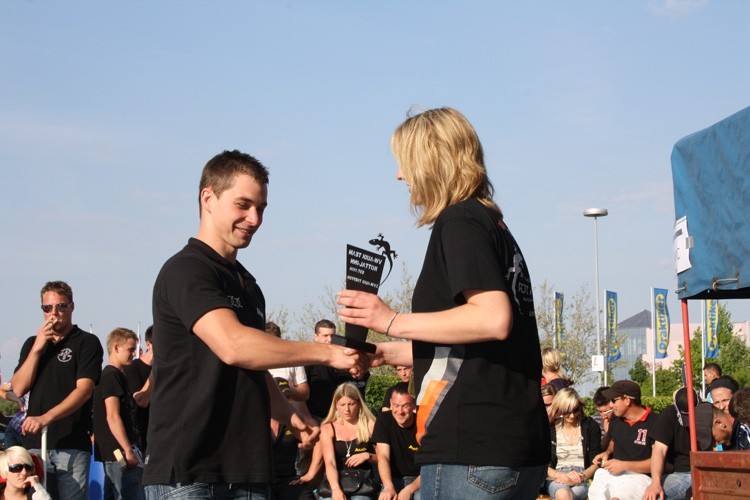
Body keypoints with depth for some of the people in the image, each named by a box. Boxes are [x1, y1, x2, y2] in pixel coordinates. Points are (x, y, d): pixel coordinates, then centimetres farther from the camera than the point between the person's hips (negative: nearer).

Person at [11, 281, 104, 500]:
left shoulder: (87, 342, 3)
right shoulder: (32, 344, 20)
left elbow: (84, 390, -9)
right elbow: (19, 389, 8)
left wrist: (46, 417, -21)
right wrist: (37, 348, -2)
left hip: (72, 443, -4)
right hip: (34, 442, 4)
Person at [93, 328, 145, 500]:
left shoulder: (117, 375, 20)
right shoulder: (112, 376, -10)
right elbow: (112, 416, -18)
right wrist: (128, 450, -19)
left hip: (114, 453, 11)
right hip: (120, 453, -11)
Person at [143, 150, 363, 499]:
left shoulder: (248, 286, 19)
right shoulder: (185, 271, -8)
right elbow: (233, 346, -22)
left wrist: (289, 416, 9)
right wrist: (326, 353, -18)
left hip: (246, 469, 8)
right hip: (187, 472, -8)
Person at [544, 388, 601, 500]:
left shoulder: (590, 426, 7)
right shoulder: (550, 429, 7)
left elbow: (596, 462, 6)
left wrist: (582, 477, -14)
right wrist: (562, 475, -15)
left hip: (583, 478, 0)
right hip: (556, 479, 0)